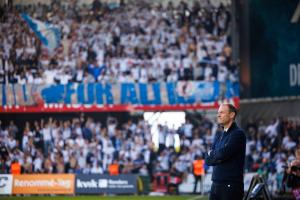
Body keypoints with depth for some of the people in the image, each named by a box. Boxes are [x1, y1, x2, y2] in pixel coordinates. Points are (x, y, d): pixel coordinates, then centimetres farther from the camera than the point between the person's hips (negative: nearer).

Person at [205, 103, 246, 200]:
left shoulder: (238, 134, -8)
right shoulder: (219, 136, 18)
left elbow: (223, 154, -18)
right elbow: (207, 159, 11)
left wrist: (212, 154, 2)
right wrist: (218, 156, -7)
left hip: (231, 186, -8)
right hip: (216, 184, 8)